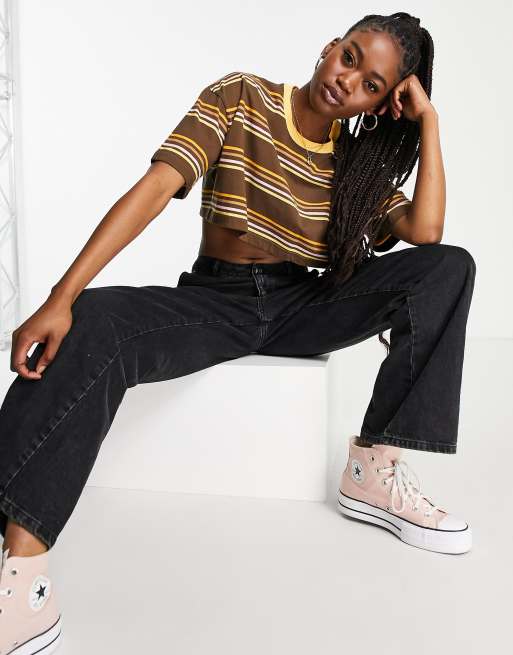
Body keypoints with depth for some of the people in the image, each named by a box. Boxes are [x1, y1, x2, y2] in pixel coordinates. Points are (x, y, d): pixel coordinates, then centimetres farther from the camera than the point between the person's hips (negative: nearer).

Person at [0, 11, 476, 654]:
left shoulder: (361, 160, 7)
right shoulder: (240, 99, -4)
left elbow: (425, 230, -10)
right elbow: (155, 188, -18)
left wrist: (428, 121, -4)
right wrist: (61, 298, -27)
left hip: (302, 308, 4)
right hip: (215, 302, -3)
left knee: (451, 266, -14)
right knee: (90, 325, -34)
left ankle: (374, 469, -19)